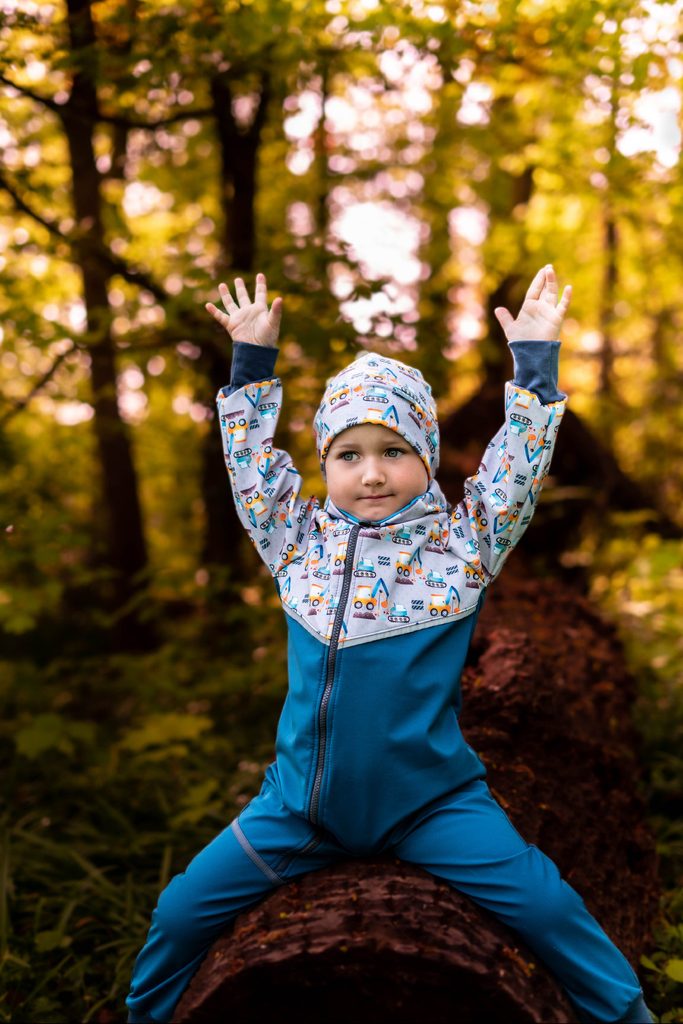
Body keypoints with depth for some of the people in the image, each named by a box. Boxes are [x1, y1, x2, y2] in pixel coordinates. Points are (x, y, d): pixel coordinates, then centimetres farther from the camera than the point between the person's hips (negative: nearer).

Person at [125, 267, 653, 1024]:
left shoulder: (461, 543, -1)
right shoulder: (299, 540, 4)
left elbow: (519, 465, -3)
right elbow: (250, 456, 10)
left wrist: (534, 360, -4)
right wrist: (251, 361, 10)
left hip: (431, 804, -2)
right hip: (301, 805, 2)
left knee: (550, 910, -10)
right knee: (180, 914, 4)